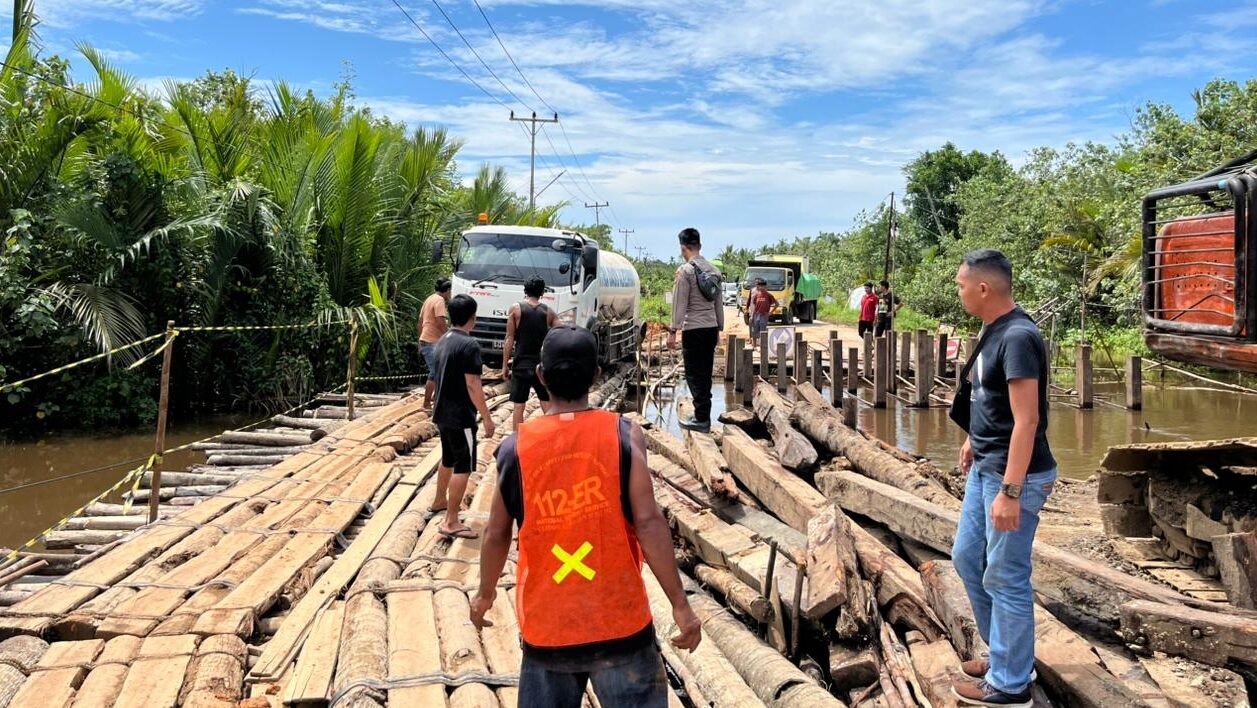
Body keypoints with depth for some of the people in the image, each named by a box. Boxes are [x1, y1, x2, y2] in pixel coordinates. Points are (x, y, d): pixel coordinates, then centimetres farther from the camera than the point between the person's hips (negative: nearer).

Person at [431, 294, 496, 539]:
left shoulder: (443, 341, 9)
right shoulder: (469, 344, -19)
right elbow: (472, 385, -21)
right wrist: (487, 417, -17)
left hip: (443, 413, 9)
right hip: (460, 417, -9)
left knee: (448, 460, 26)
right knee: (463, 467, -5)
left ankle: (440, 501, 44)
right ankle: (451, 522, -4)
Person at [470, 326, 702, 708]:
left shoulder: (515, 447, -4)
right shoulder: (623, 434, -9)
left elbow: (496, 535, 3)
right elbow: (648, 522, -14)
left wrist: (485, 593, 21)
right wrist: (680, 604, -8)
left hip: (545, 627, 2)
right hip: (620, 622, -2)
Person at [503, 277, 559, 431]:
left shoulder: (516, 309, -3)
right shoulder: (549, 312, 2)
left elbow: (510, 339, -5)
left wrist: (505, 365, 0)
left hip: (521, 365, -2)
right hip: (543, 364, 2)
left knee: (518, 406, 5)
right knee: (547, 403, 13)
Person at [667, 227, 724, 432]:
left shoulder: (685, 271, -10)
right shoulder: (714, 270, 10)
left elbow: (680, 304, -13)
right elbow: (719, 303, 15)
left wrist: (673, 331, -10)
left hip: (693, 329, -7)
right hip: (711, 328, 7)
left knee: (695, 374, -2)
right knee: (705, 373, 13)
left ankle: (701, 418, -3)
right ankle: (703, 415, 18)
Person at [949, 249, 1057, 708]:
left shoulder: (1018, 338, -22)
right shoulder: (993, 330, 7)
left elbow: (1027, 421, -25)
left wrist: (1009, 492, -26)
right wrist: (973, 439, 27)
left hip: (1014, 475, -10)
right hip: (985, 467, 10)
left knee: (1005, 578, 1)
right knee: (966, 558, 19)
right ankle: (1005, 654, 34)